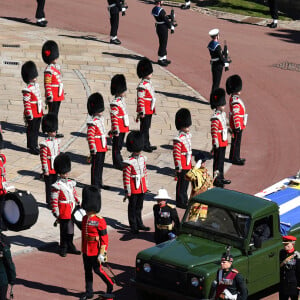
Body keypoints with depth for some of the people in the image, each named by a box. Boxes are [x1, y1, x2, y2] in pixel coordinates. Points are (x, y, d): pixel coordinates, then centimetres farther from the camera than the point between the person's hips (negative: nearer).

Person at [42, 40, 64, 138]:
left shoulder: (56, 67, 12)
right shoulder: (48, 70, -16)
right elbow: (47, 85, -18)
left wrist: (62, 93, 22)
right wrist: (49, 96, -21)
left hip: (58, 96, 9)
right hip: (53, 97, -9)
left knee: (55, 113, 13)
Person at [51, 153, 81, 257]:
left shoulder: (70, 183, 7)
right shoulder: (57, 186, -15)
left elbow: (74, 194, 20)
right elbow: (54, 200, -16)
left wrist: (78, 203, 18)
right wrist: (56, 213, -16)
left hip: (72, 212, 7)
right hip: (63, 212, -7)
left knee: (71, 230, 15)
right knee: (64, 231, 2)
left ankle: (70, 247, 26)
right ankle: (63, 248, 13)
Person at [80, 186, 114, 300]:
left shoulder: (100, 221, -17)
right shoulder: (85, 219, 4)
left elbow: (104, 238, -16)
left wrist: (101, 254, -18)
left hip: (95, 252, -7)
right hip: (86, 251, 7)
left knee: (97, 270, 3)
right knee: (87, 271, 11)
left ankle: (110, 285, 25)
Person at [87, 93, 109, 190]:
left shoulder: (101, 119, 11)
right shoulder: (92, 123, -19)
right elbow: (90, 136, -21)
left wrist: (106, 145, 24)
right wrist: (92, 148, -23)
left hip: (102, 148, 9)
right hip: (97, 149, -9)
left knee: (101, 165, 16)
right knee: (96, 166, -1)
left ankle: (99, 183, 26)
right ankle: (94, 185, 5)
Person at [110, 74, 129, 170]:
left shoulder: (122, 99, 9)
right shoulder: (115, 103, -21)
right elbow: (114, 118, -21)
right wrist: (115, 130, -22)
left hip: (123, 128, 9)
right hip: (119, 129, -9)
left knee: (120, 145, 18)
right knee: (117, 145, 2)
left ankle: (119, 160, 29)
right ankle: (117, 163, 9)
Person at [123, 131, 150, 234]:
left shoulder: (142, 159, 3)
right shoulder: (129, 163, -19)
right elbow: (126, 177, -17)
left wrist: (145, 186, 17)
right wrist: (127, 191, -16)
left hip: (142, 187, 7)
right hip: (133, 189, -6)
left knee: (139, 206, 18)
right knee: (133, 207, 6)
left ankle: (139, 224, 30)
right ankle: (133, 227, 14)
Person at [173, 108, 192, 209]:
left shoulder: (188, 135, 8)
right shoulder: (178, 139, -20)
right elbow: (176, 153, -20)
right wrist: (178, 166, -20)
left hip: (188, 165, 9)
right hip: (182, 166, -9)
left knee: (186, 182, 17)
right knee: (181, 183, 0)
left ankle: (184, 200, 28)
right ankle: (180, 202, 9)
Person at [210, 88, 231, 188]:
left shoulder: (223, 114, 9)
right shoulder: (215, 117, -21)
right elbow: (214, 131, -22)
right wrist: (215, 143, -22)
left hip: (223, 142, 9)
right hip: (218, 144, -9)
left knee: (222, 160, 17)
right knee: (217, 161, -2)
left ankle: (221, 177, 28)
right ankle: (216, 180, 5)